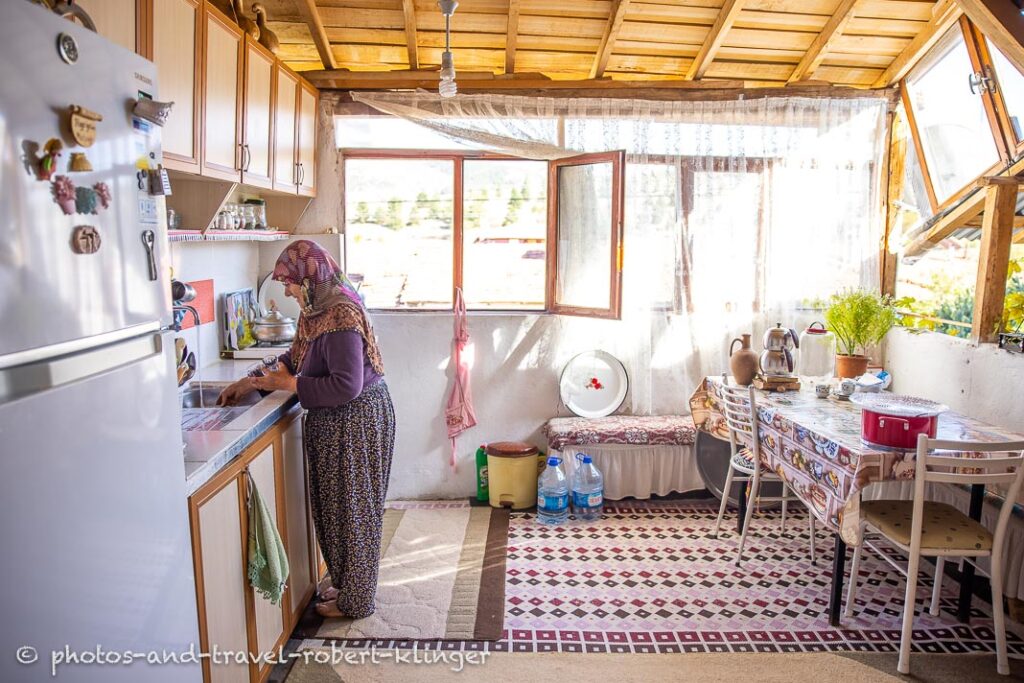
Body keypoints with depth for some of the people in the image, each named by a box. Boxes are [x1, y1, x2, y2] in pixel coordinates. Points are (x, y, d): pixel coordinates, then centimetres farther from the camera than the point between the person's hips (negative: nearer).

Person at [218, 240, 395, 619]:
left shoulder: (341, 317, -26)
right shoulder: (316, 311, 6)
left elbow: (346, 386, -29)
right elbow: (295, 357, 18)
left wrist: (287, 383, -21)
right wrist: (250, 382, 11)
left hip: (356, 421, -10)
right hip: (335, 422, 10)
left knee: (353, 509, 5)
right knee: (335, 506, 20)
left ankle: (354, 600, 24)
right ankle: (344, 583, 38)